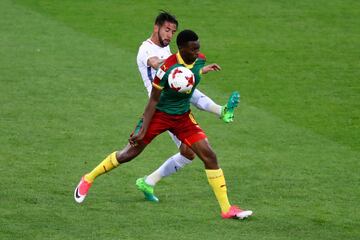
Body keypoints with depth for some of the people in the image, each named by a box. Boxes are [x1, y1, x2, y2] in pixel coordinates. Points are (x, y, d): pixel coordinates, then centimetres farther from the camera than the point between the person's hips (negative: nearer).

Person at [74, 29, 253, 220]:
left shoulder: (200, 60, -9)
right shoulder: (167, 68, -26)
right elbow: (153, 100, -19)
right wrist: (143, 130, -20)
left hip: (183, 117, 5)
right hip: (159, 115, -5)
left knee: (209, 155, -8)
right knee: (130, 153, 2)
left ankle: (226, 209, -4)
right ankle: (88, 179, 25)